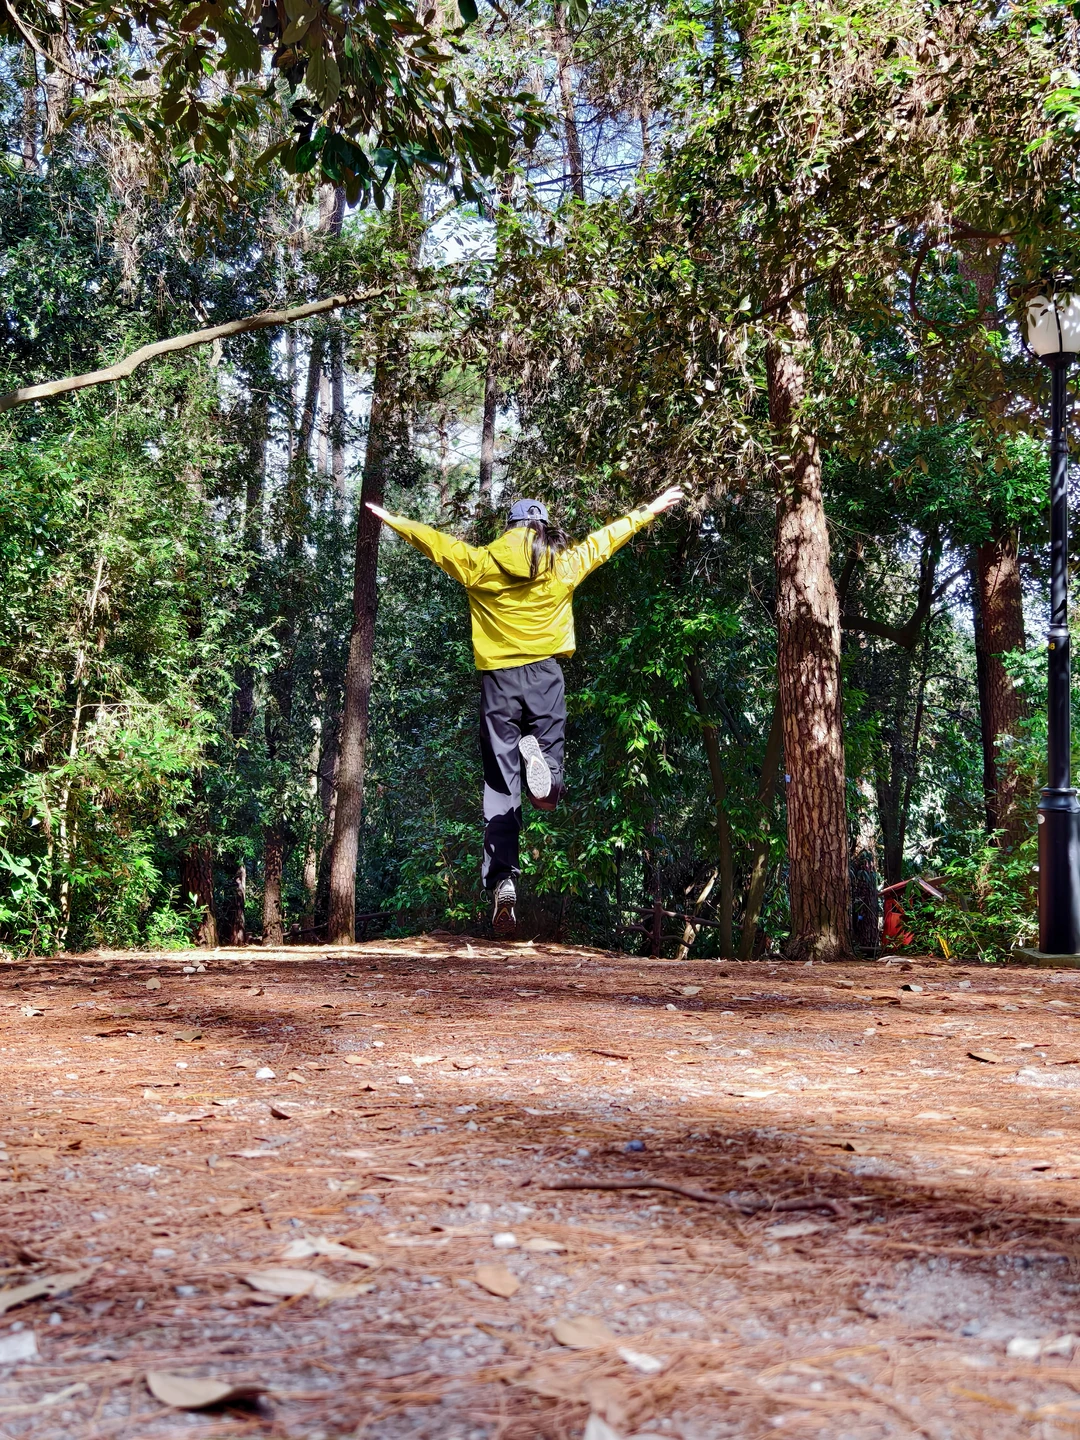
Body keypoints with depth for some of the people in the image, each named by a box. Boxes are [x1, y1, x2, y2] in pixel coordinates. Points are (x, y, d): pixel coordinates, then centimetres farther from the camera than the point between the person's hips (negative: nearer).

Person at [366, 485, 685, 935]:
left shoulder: (479, 564, 4)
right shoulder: (565, 563, 6)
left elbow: (435, 540, 13)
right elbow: (607, 536, 17)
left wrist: (392, 520, 28)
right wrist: (651, 510, 30)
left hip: (498, 679, 0)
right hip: (545, 675, 0)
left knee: (500, 788, 3)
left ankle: (503, 881, -9)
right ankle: (539, 752, -32)